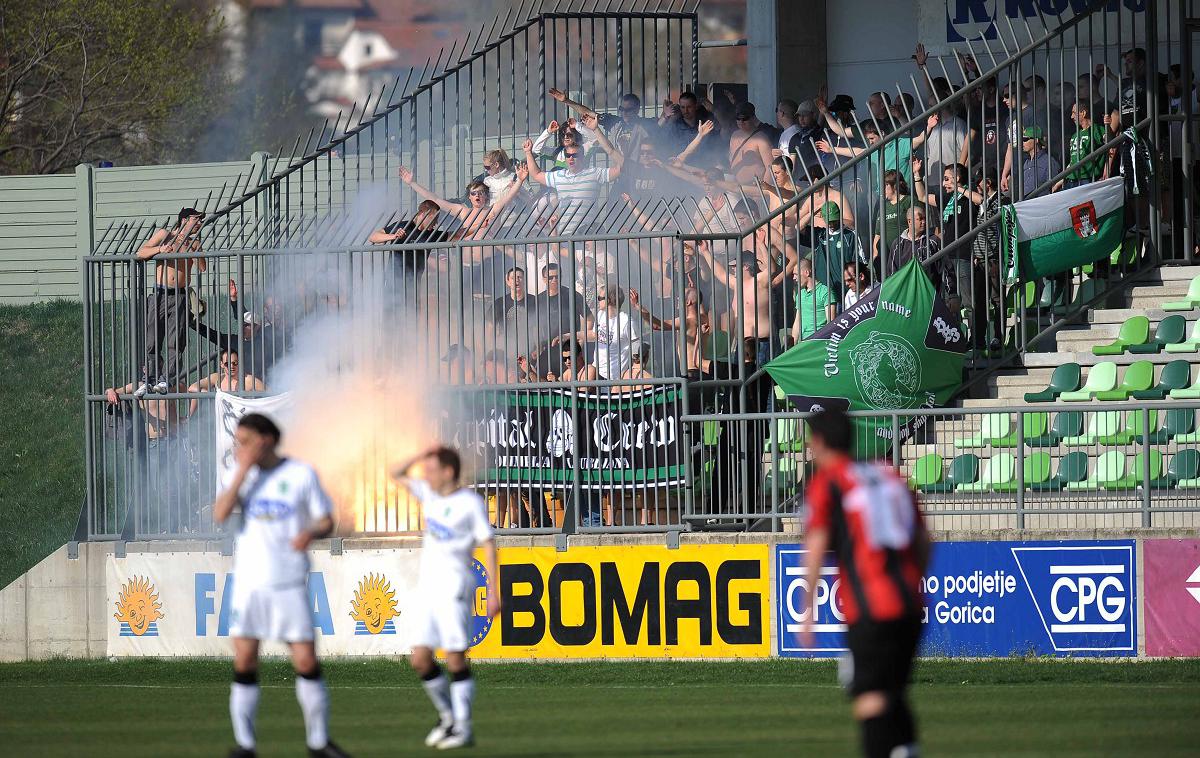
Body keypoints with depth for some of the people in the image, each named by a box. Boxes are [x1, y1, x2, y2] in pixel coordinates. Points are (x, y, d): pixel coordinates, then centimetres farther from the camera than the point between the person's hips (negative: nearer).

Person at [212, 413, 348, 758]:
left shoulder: (301, 474, -1)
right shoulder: (242, 474, 5)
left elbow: (327, 522, 2)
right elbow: (220, 514, -9)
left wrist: (311, 533, -20)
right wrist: (243, 471, -14)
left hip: (289, 583, -2)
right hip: (248, 583, 2)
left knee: (307, 662, -3)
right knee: (244, 662, -3)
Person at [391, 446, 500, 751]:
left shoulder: (471, 503, -7)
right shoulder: (430, 495, 12)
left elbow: (489, 546, -8)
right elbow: (398, 474, 24)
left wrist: (493, 592, -13)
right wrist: (422, 456, 6)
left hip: (454, 586, -7)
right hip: (427, 585, 7)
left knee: (455, 659, -9)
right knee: (420, 659, 2)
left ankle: (463, 728, -5)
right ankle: (447, 716, 18)